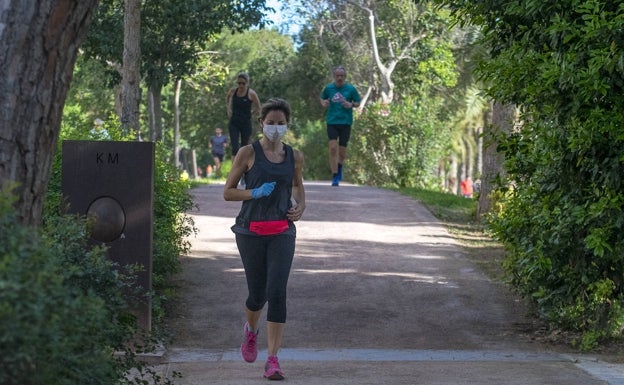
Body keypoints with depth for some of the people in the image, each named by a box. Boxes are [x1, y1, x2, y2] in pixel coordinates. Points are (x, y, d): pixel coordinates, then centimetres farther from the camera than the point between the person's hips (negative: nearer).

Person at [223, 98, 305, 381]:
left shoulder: (294, 157, 8)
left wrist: (300, 207, 7)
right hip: (252, 230, -1)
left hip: (282, 232, 2)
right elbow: (227, 192, 0)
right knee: (257, 294, 6)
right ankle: (250, 330, 42)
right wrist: (256, 192, -16)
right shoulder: (248, 153, -2)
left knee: (277, 293, -12)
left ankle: (273, 360, -10)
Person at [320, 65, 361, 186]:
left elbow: (358, 103, 8)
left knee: (342, 150, 5)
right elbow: (322, 99, 19)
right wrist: (323, 103, -4)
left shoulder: (350, 89, 1)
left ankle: (339, 167, 38)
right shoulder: (328, 88, 4)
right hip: (332, 121, 0)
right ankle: (335, 177, -7)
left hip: (345, 122, 0)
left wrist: (351, 105, -13)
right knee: (333, 148, -13)